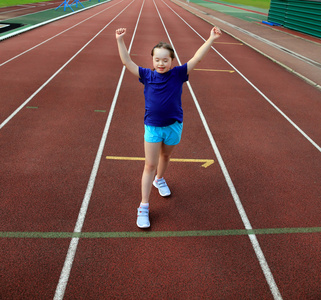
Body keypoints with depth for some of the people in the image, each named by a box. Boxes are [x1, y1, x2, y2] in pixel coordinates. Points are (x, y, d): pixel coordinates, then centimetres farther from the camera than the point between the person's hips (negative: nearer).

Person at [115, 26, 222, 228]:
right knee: (150, 165, -1)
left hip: (173, 126, 1)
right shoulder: (147, 75, -6)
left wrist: (211, 39, -16)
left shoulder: (178, 74, -7)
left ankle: (159, 179, 56)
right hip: (152, 127, -1)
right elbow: (127, 62, -6)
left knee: (165, 157, 24)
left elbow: (197, 58, -11)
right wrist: (120, 41, -13)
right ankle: (144, 206, 8)